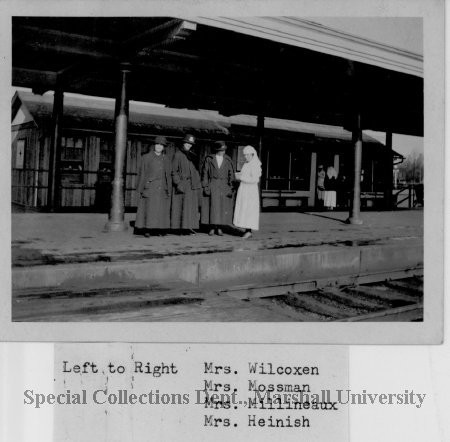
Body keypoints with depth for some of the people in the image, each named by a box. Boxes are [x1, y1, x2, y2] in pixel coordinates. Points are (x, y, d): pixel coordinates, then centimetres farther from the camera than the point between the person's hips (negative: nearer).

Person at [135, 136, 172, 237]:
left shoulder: (166, 160, 12)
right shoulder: (146, 157, 5)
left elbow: (168, 176, 14)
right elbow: (141, 174, 3)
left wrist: (169, 190, 8)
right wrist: (140, 189, -3)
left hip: (161, 189, 3)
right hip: (149, 188, -3)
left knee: (162, 209, 0)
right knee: (148, 209, -6)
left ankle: (161, 229, 6)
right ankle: (147, 230, -3)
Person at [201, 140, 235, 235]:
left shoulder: (228, 160, 5)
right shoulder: (209, 159, 0)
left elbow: (231, 174, 5)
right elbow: (204, 173, 1)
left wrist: (231, 188, -3)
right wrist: (205, 187, -7)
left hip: (224, 186, 2)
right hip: (212, 186, -2)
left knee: (223, 208, 0)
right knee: (212, 207, -4)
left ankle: (219, 227, 9)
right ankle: (212, 228, 4)